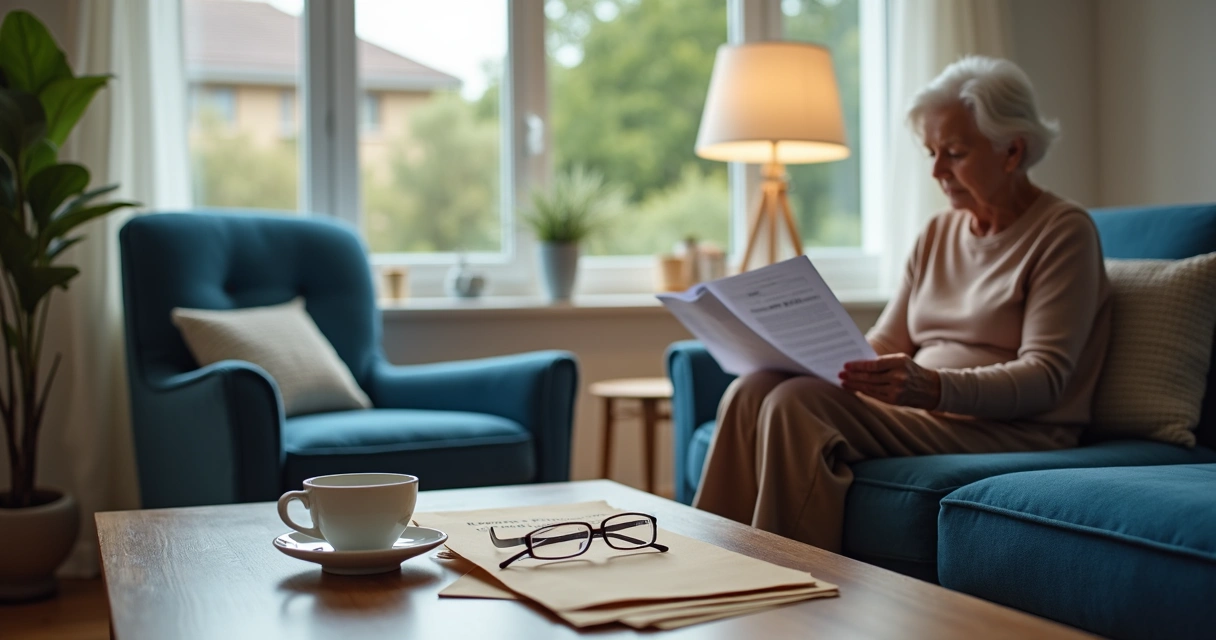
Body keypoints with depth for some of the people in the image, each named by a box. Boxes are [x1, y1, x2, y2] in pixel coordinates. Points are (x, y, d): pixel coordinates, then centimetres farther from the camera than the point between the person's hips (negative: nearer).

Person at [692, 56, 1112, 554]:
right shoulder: (939, 234, 18)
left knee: (799, 402, -27)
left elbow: (1044, 379, -13)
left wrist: (932, 388, -29)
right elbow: (884, 345, 15)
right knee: (752, 391, -17)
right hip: (927, 413, 7)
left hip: (1011, 431, -7)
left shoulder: (1064, 232, -3)